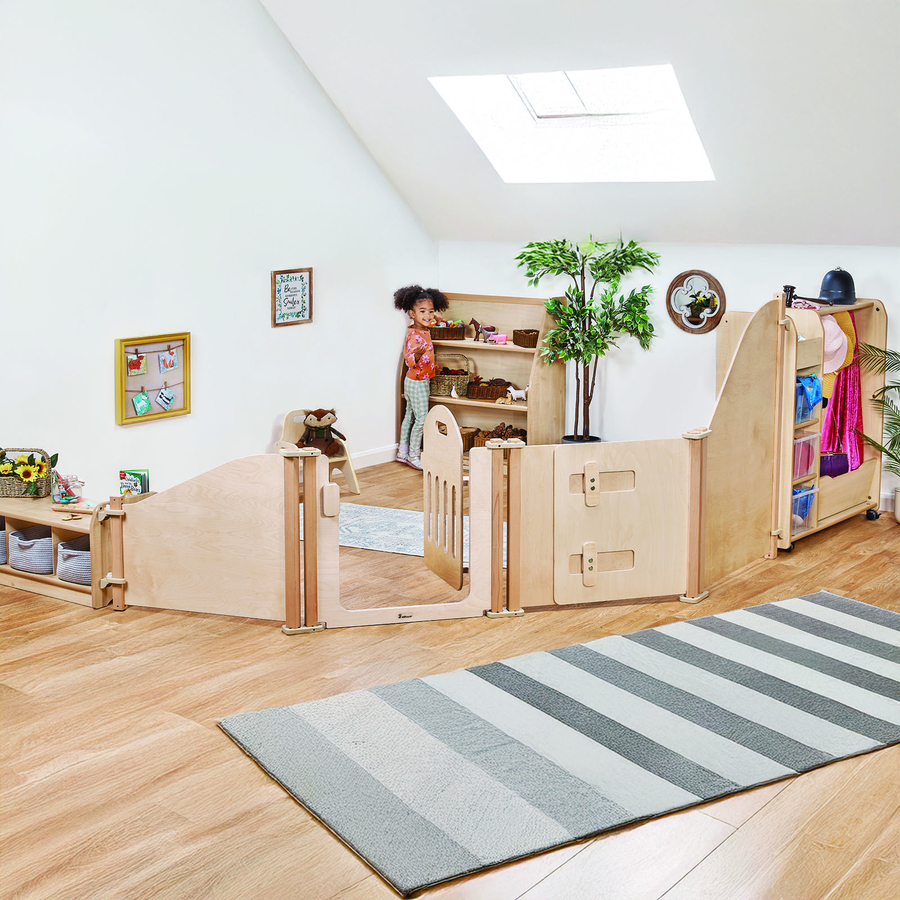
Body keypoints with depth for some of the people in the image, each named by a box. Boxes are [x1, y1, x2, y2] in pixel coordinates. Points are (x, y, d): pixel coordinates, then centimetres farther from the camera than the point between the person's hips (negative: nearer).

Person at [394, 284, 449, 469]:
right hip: (417, 383, -10)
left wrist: (436, 317, 25)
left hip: (413, 382, 10)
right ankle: (413, 456, 5)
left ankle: (403, 452, 24)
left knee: (410, 416, 15)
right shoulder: (415, 336, -25)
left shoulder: (423, 329, 3)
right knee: (421, 418, -4)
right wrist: (417, 354, -50)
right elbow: (410, 362, -31)